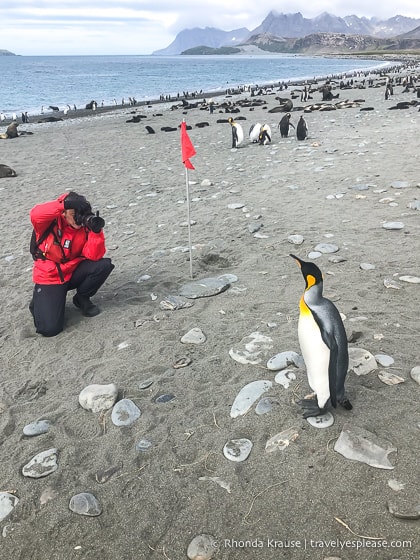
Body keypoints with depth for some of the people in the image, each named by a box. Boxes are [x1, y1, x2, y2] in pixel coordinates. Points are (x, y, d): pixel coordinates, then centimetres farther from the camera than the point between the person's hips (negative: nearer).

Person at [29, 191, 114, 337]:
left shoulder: (85, 226, -8)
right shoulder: (51, 222, -16)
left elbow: (93, 256, -18)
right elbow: (35, 215, -40)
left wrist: (96, 231, -30)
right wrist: (64, 203, -44)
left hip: (73, 273, 4)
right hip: (49, 278, -4)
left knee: (104, 265, -21)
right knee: (49, 328, -20)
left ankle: (82, 298, 4)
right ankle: (39, 302, 17)